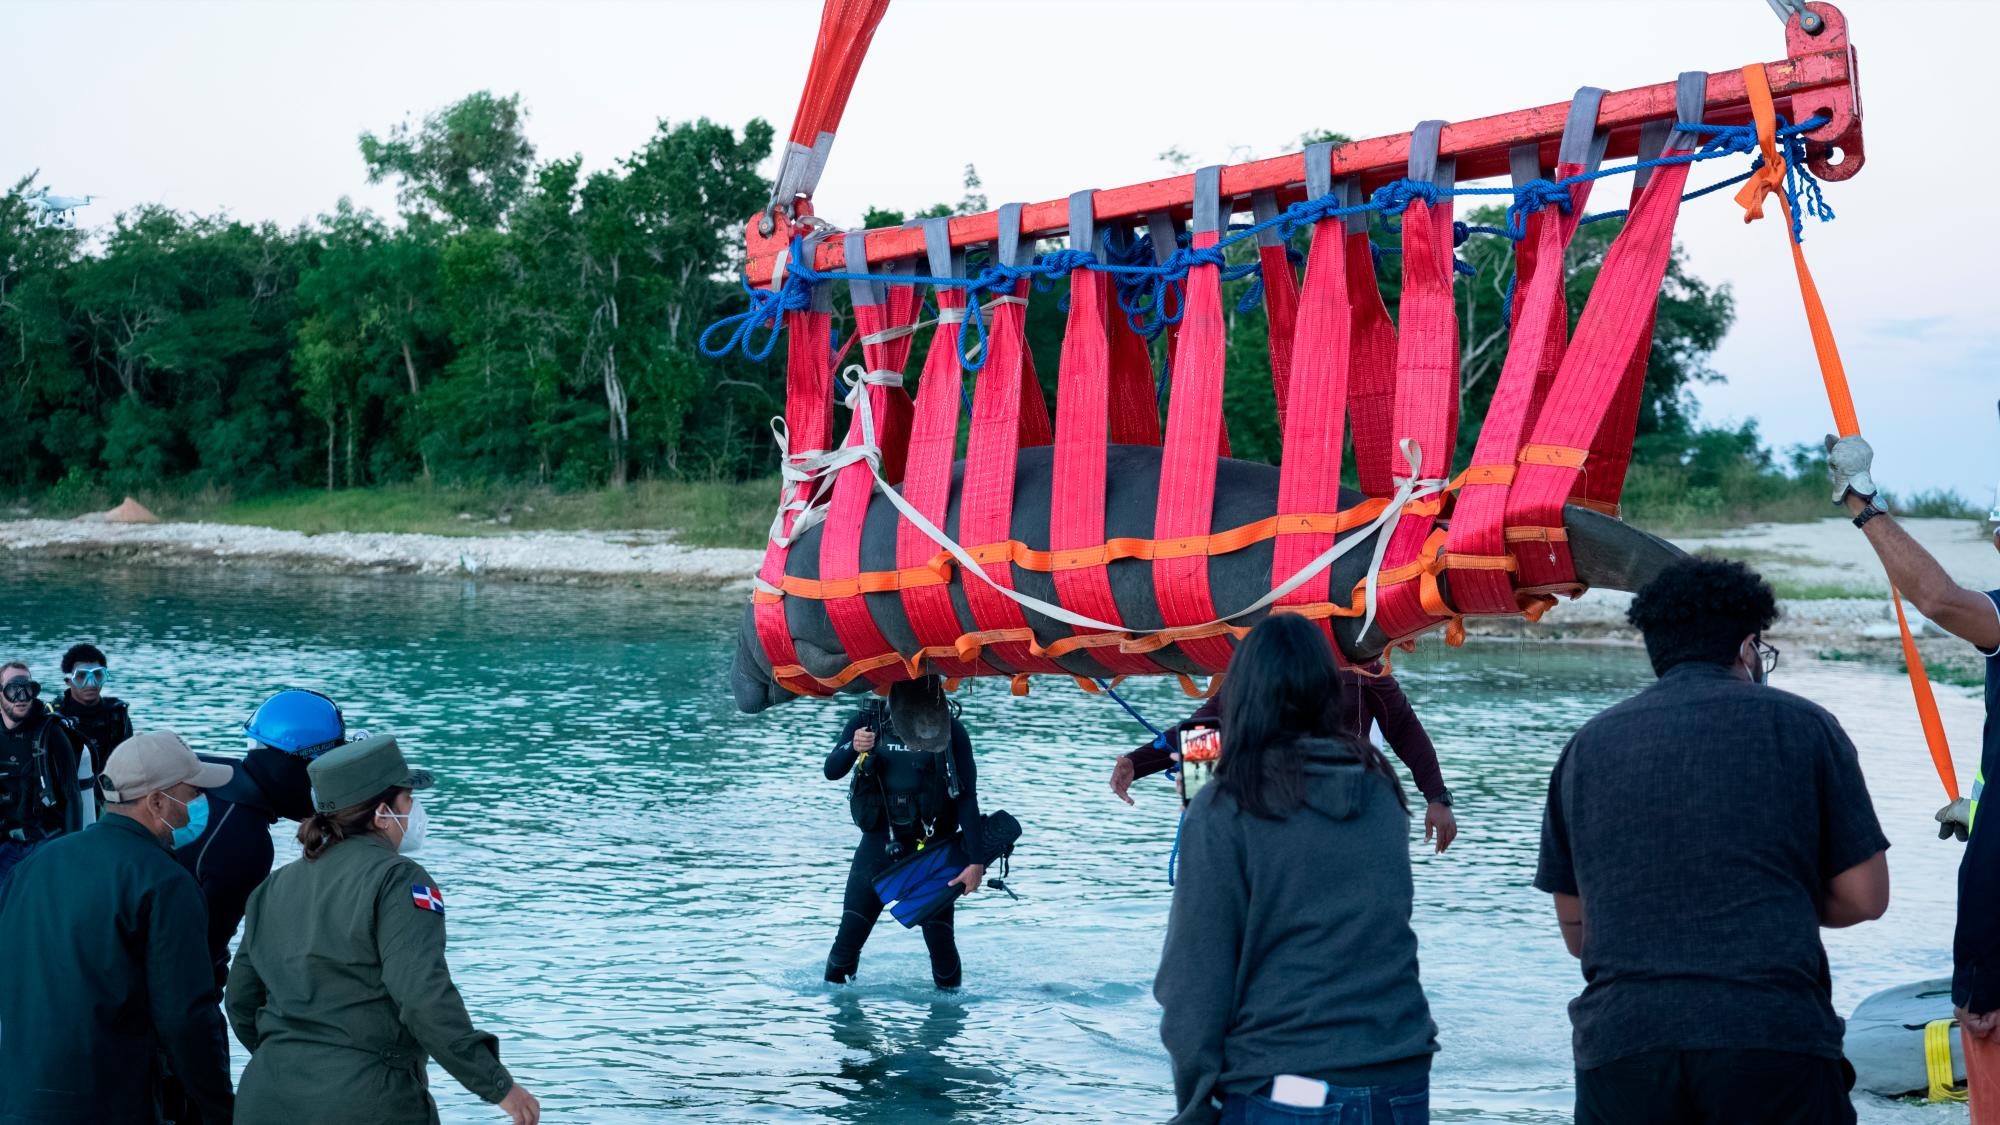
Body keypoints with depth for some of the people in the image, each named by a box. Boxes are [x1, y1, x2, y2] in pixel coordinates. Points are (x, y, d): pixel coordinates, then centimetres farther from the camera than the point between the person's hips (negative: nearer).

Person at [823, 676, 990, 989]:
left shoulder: (951, 732, -10)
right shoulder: (868, 721, -4)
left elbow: (968, 797, -10)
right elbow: (831, 771, -11)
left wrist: (977, 861, -15)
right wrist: (852, 748, -33)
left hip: (931, 846, -1)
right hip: (878, 840, 1)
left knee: (940, 939, -7)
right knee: (849, 937, -3)